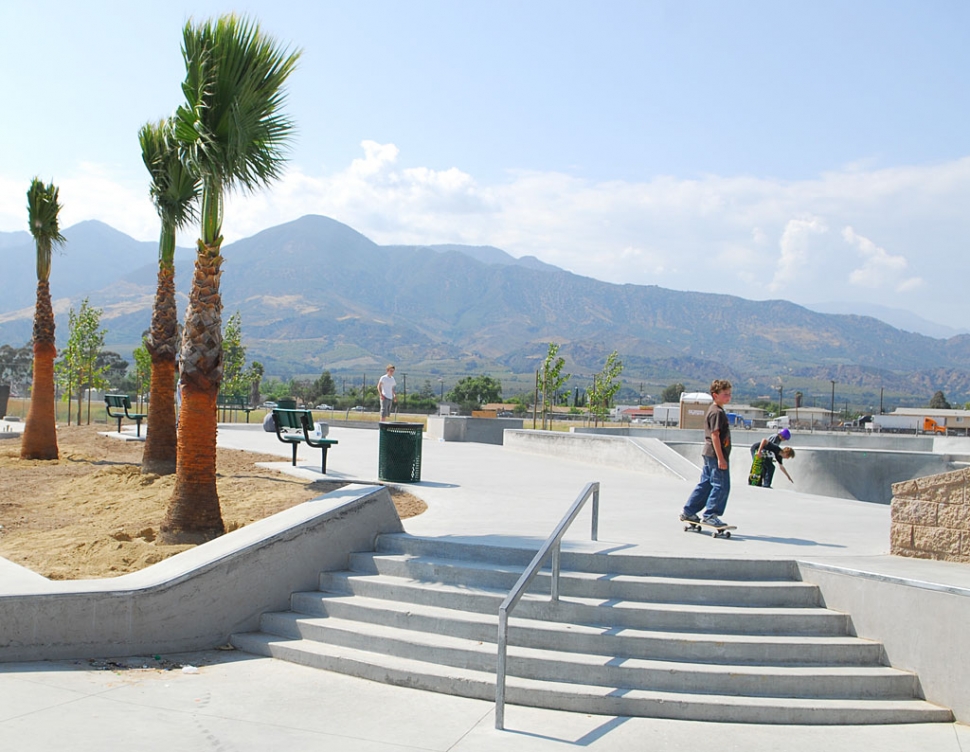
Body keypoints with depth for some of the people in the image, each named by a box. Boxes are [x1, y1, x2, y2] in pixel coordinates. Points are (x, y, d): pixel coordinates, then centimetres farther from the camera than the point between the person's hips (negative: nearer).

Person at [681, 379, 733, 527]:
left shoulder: (714, 410, 17)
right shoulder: (717, 412, -15)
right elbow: (715, 435, -20)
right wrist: (720, 458, -22)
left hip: (709, 454, 10)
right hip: (715, 454, -10)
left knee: (705, 484, 14)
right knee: (721, 486, -5)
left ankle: (688, 512, 18)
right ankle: (710, 515, 0)